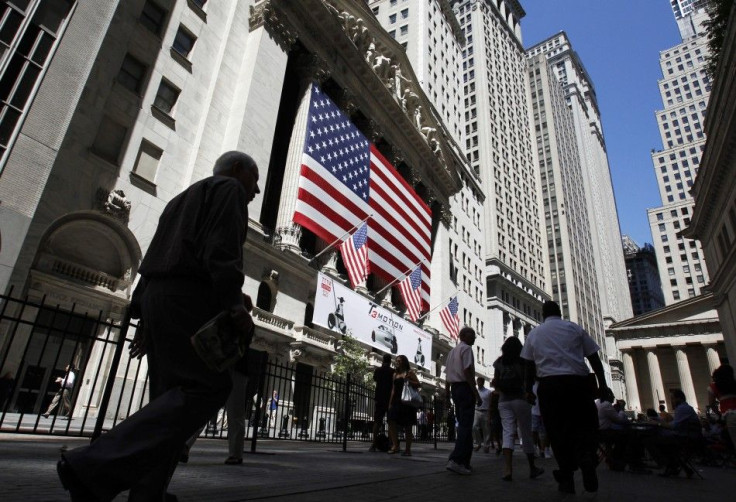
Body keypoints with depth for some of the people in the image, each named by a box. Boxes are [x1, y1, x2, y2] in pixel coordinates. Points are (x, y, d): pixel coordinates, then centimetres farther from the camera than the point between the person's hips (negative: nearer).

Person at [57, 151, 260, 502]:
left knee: (172, 397, 6)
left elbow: (154, 258, 23)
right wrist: (234, 303, -22)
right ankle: (94, 467, -20)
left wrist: (145, 318, 19)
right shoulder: (229, 189, 6)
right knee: (209, 388, -14)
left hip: (158, 296, 10)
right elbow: (221, 246, -13)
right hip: (189, 297, -9)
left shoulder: (183, 199, 31)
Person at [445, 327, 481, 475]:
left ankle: (464, 462, 17)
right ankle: (455, 460, -18)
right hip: (465, 388, -9)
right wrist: (477, 394, -17)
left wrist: (447, 397, 22)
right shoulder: (466, 349, -7)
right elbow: (467, 372, -18)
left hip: (454, 388, 9)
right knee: (466, 425, -10)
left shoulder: (452, 351, 20)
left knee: (462, 424, 13)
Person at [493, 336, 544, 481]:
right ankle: (533, 468, 23)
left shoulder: (499, 362, 7)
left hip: (504, 400, 2)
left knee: (508, 433, -4)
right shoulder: (522, 361, 0)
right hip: (520, 399, -2)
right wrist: (531, 395, 8)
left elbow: (496, 382, 7)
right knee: (526, 434, 10)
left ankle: (507, 469, -20)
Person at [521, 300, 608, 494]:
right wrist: (602, 383, 14)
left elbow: (529, 366, 12)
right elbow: (593, 357, 9)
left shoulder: (534, 333, 14)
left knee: (557, 430, 7)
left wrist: (528, 389, 17)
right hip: (578, 381, 0)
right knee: (585, 424, 9)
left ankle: (566, 478, 7)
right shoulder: (574, 328, 12)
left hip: (549, 384, 1)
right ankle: (586, 457, -19)